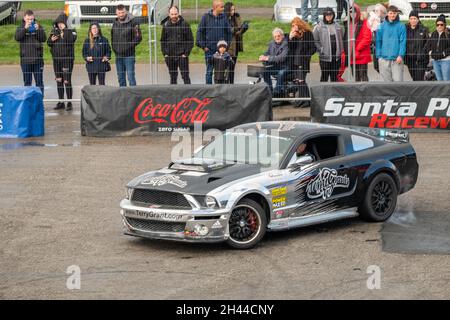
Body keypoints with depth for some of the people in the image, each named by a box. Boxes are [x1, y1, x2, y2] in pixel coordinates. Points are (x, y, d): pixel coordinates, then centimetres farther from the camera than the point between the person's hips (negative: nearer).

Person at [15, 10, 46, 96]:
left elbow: (44, 39, -5)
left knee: (39, 81, 3)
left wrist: (38, 30, -20)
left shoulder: (39, 27, 4)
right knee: (27, 82, 7)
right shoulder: (20, 28, 4)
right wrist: (25, 28, -23)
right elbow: (17, 37, -13)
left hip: (37, 59, 0)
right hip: (25, 60, 0)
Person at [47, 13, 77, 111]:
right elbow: (49, 43, 17)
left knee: (67, 81, -7)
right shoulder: (55, 31, 11)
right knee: (59, 81, 11)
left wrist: (65, 30, -22)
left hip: (67, 59, -6)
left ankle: (69, 103, 0)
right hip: (56, 59, 6)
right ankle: (61, 102, 19)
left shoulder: (71, 31, -4)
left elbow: (71, 40, -23)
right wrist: (51, 40, -4)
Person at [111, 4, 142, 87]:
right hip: (118, 55, 6)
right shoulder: (115, 23, 11)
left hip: (129, 55, -6)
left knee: (131, 77, -9)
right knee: (121, 78, 10)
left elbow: (138, 37, -7)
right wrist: (114, 47, 9)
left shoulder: (132, 22, -6)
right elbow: (112, 38, 22)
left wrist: (130, 46, -13)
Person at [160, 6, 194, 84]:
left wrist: (186, 53, -10)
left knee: (185, 75, -6)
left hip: (182, 55, -4)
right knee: (173, 77, 11)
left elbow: (190, 40, -3)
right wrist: (164, 53, 3)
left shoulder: (185, 24, -4)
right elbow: (162, 41, 14)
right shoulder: (166, 25, 6)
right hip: (170, 56, 4)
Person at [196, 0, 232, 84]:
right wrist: (203, 46, -5)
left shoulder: (224, 17, 3)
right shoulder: (206, 17, -3)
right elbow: (200, 32, 0)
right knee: (209, 70, 2)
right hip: (209, 49, -2)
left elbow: (228, 32, 11)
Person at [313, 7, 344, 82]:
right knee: (324, 76, 0)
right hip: (325, 56, -4)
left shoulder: (337, 26, 9)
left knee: (334, 76, 10)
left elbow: (341, 40, 14)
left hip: (336, 56, 4)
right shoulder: (319, 27, -3)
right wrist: (321, 50, -12)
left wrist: (341, 52, 4)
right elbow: (315, 41, -3)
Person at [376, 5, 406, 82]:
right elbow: (378, 41, 8)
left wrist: (401, 55, -13)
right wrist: (379, 55, 0)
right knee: (387, 81, 7)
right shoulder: (382, 26, 7)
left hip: (397, 59, -2)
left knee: (398, 80, -6)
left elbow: (403, 42, -3)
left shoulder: (401, 26, 1)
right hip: (384, 59, 2)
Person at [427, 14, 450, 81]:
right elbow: (428, 44, 20)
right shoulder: (434, 34, 11)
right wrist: (430, 51, 5)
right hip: (435, 60, 6)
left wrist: (445, 53, -18)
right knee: (439, 80, 13)